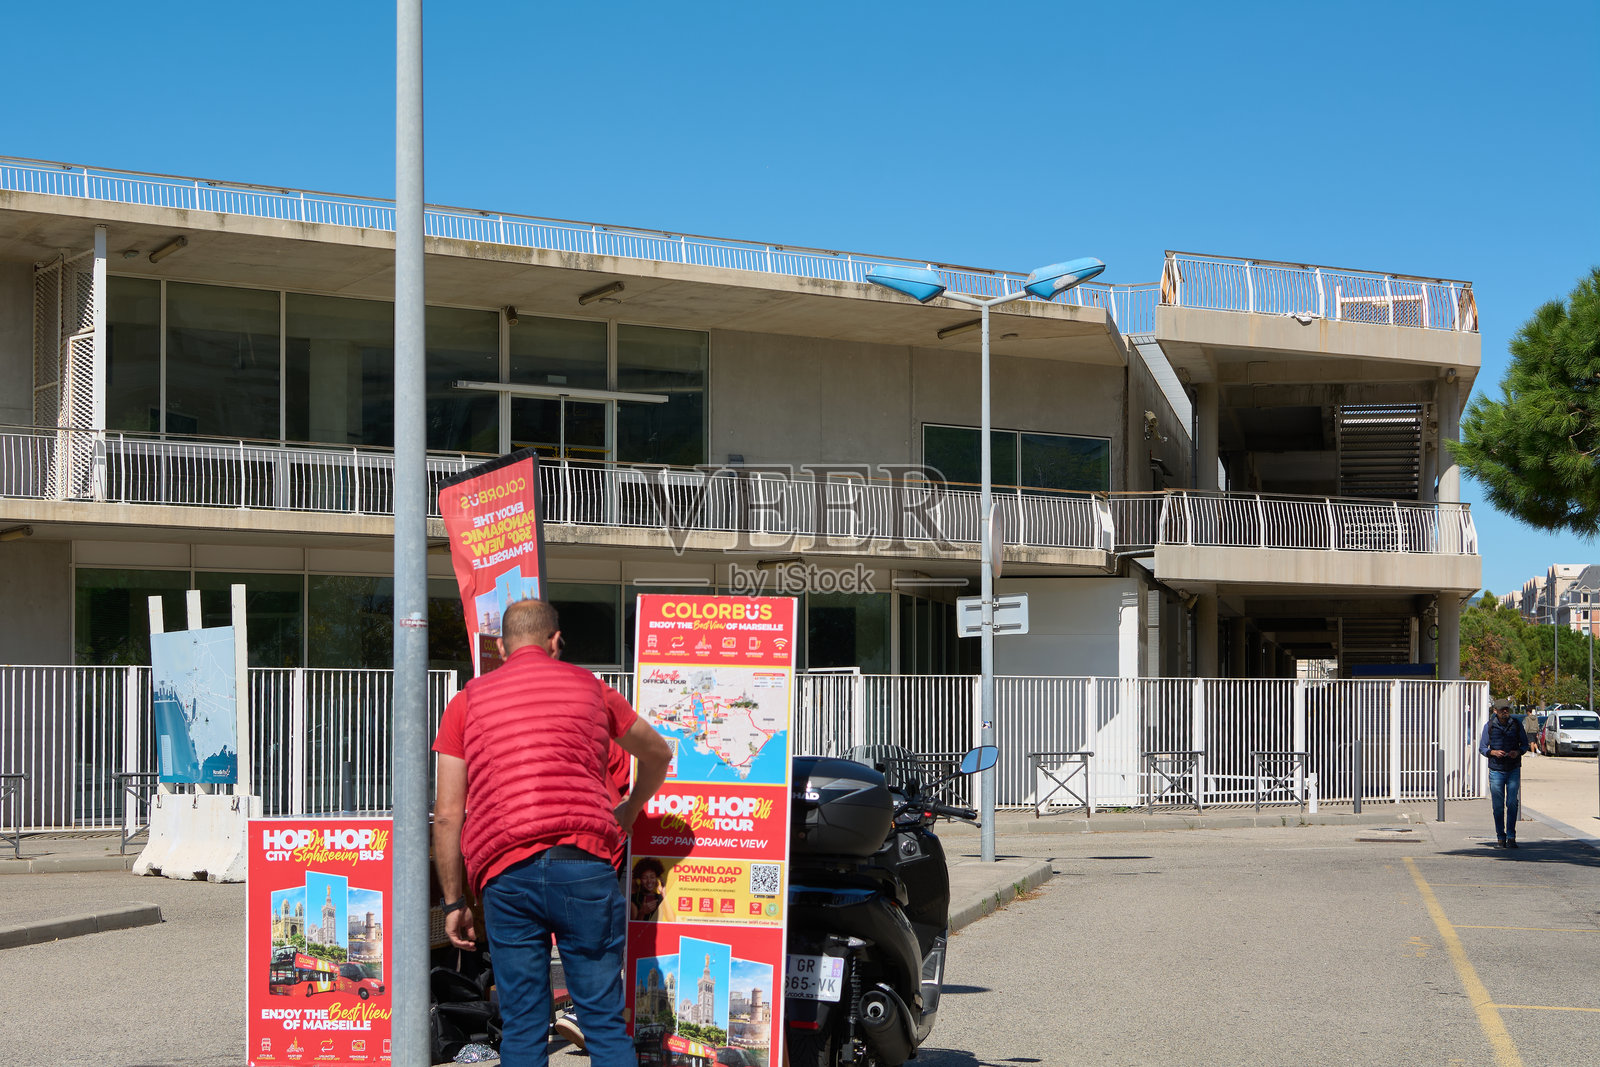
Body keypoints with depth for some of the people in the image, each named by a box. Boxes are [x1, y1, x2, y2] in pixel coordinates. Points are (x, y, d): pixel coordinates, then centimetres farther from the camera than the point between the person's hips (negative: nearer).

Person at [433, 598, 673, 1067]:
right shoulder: (587, 686, 17)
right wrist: (630, 810, 50)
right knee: (605, 1021, 4)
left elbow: (447, 815, 8)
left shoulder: (468, 702, 14)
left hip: (505, 874, 0)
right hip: (584, 868, 0)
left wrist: (454, 902, 14)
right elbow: (657, 753, 33)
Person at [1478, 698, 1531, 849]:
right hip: (1496, 770, 0)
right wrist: (1493, 752, -15)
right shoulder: (1489, 726, 1)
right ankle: (1500, 838, 10)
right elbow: (1482, 748, 5)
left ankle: (1511, 837, 2)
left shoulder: (1516, 724, 2)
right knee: (1498, 806, 1)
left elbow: (1525, 744, 10)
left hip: (1514, 770, 0)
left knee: (1512, 804, -5)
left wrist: (1518, 752, -11)